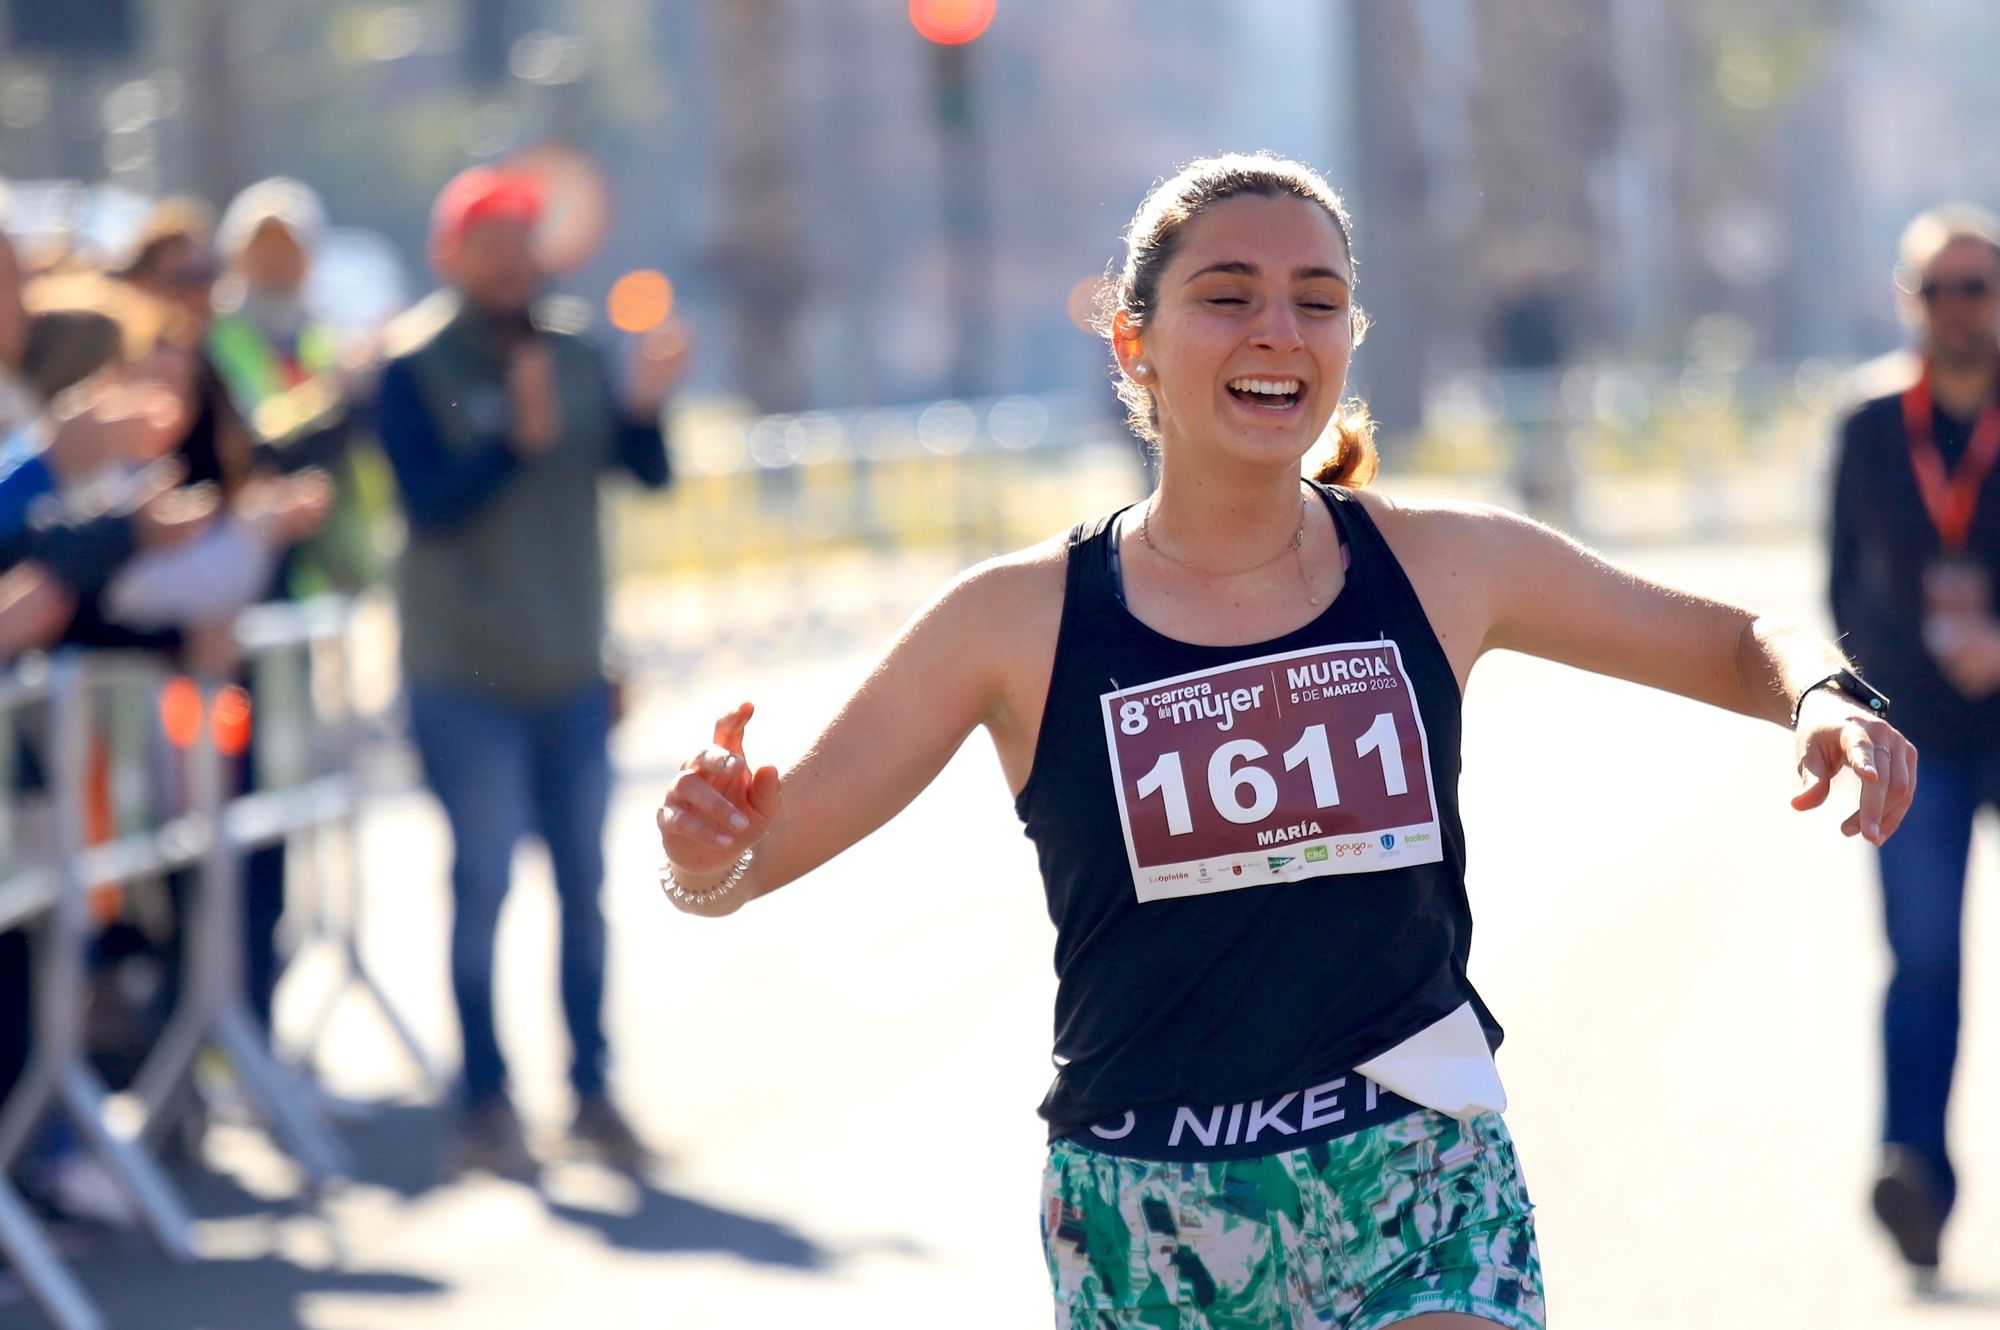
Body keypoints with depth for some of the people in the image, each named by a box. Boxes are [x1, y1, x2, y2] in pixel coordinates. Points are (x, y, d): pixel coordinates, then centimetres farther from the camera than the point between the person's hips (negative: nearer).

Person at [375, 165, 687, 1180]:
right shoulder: (416, 366, -7)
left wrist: (644, 404, -19)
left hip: (572, 670, 5)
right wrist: (519, 438, -30)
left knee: (584, 884, 8)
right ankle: (485, 1106, 2)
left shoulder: (571, 360, 6)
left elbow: (647, 472, 0)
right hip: (466, 677, -5)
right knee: (483, 882, -4)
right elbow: (429, 499, -18)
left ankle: (592, 1092, 15)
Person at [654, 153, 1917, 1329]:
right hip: (1147, 1229, 0)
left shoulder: (1443, 567, 1)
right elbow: (764, 844, -3)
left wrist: (1822, 697, -8)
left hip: (1421, 1194, 0)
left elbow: (1735, 643, 14)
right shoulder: (1020, 623, -4)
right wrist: (710, 854, -26)